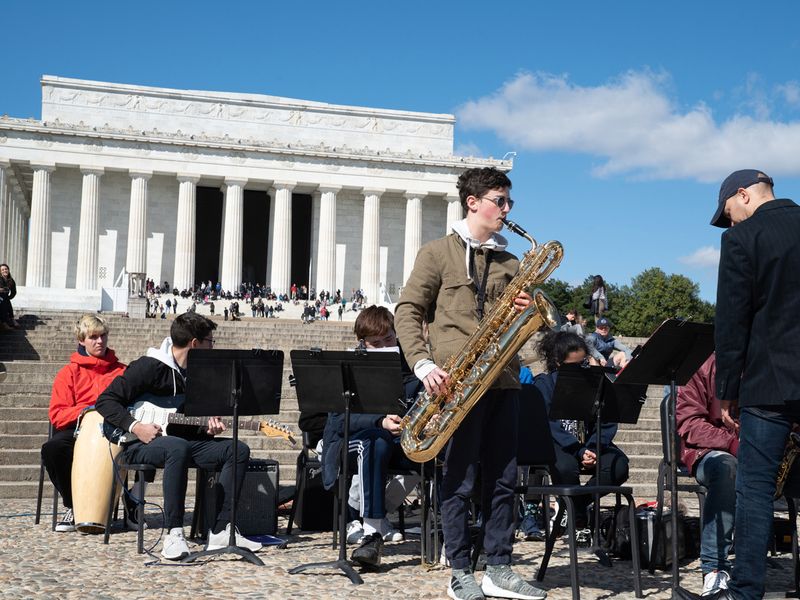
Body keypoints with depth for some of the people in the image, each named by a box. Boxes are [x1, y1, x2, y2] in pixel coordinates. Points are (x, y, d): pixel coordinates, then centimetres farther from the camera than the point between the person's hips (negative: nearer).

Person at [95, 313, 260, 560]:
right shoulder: (149, 366, -11)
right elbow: (106, 400, -12)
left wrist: (208, 429, -1)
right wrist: (135, 426, -23)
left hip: (182, 441, 7)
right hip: (138, 445, -7)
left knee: (238, 450, -13)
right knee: (177, 447, -41)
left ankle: (221, 531, -15)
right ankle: (174, 534, -36)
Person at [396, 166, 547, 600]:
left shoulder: (509, 263, 18)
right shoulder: (437, 253, 2)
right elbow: (408, 311, -2)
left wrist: (527, 311, -2)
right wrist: (423, 363, -15)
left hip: (503, 380, 6)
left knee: (502, 478, 7)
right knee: (459, 480, -1)